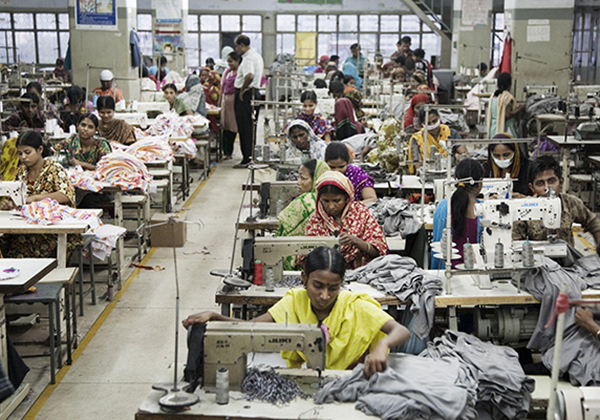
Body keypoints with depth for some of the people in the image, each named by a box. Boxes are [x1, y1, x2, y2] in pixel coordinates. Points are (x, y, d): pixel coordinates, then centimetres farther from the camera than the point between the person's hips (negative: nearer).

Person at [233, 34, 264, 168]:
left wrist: (243, 89, -20)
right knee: (249, 126, 15)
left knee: (244, 127, -6)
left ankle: (247, 158, -3)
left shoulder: (248, 58, -18)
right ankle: (251, 155, 21)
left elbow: (250, 76, -34)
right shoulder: (257, 55, 15)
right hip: (254, 91, 10)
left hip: (244, 94, -10)